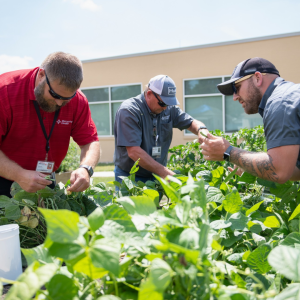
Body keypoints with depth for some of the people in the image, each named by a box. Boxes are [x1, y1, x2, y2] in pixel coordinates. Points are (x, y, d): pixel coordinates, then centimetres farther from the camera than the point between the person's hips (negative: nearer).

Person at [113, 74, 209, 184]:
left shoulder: (169, 109, 0)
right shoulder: (128, 111, -19)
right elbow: (133, 152, -26)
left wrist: (202, 130, -18)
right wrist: (164, 172, -29)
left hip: (156, 176, 5)